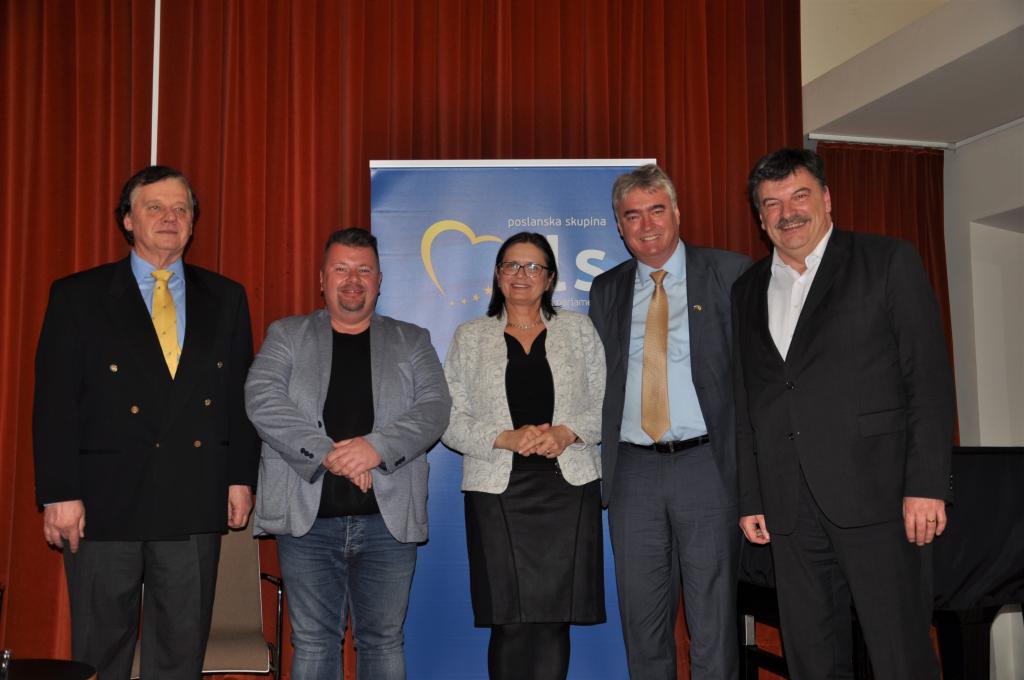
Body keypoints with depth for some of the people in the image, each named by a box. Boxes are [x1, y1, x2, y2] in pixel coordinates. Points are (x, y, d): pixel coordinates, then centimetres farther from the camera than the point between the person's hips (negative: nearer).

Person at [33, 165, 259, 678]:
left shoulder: (226, 298, 9)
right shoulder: (77, 295, 2)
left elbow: (241, 395, 10)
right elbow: (54, 402, -3)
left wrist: (241, 477, 3)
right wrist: (59, 494, -9)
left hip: (195, 502, 2)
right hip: (105, 501, -2)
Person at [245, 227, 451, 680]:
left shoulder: (412, 341, 12)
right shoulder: (286, 335, 10)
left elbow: (434, 406, -2)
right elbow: (262, 400, -6)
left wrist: (378, 447, -19)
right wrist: (327, 452, -17)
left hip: (389, 518, 1)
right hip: (308, 518, 0)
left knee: (384, 642, 8)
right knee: (313, 642, 7)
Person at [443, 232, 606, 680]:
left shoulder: (578, 329, 13)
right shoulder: (469, 337, 11)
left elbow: (606, 404, 8)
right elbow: (450, 421, 5)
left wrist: (567, 433, -9)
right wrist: (505, 439, -11)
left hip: (568, 487, 1)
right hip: (498, 490, -1)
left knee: (555, 618, -1)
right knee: (510, 622, -4)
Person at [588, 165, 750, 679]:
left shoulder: (730, 273, 1)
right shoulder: (606, 290, 13)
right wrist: (600, 461, 6)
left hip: (706, 464, -3)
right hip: (632, 469, 3)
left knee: (714, 621, 4)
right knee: (642, 619, 11)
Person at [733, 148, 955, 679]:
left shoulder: (889, 263, 3)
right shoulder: (747, 291, 15)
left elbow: (929, 377, -4)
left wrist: (927, 485, -11)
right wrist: (750, 499, 11)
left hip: (877, 494, -4)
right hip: (790, 506, 4)